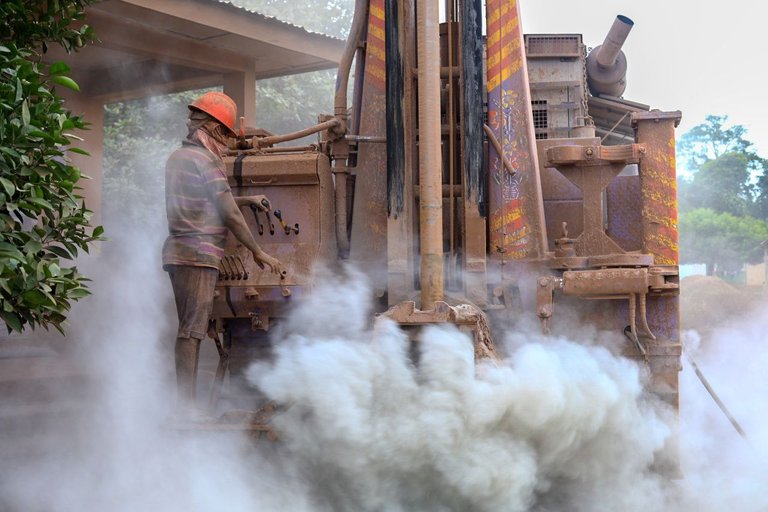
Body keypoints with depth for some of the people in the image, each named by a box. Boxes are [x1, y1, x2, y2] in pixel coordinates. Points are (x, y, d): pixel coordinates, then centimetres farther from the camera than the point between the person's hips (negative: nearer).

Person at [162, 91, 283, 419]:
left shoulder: (178, 157, 19)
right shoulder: (206, 160, -10)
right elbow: (230, 214, -11)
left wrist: (247, 199, 31)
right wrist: (258, 252, -4)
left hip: (179, 251, 9)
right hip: (198, 253, -9)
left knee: (189, 330, 10)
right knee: (192, 330, -9)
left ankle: (186, 404, 12)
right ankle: (188, 406, -7)